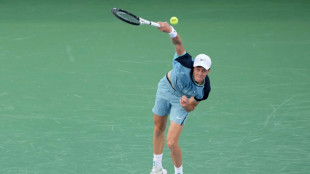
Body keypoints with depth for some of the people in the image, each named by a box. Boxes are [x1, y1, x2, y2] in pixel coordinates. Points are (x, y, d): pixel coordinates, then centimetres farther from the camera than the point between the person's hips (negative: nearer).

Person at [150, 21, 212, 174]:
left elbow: (191, 107, -15)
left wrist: (186, 104, -39)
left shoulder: (204, 90, -32)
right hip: (166, 87, 2)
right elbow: (178, 43, -34)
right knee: (158, 129, 20)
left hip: (182, 100, -2)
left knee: (171, 143, -13)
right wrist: (170, 31, -54)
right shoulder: (186, 64, -36)